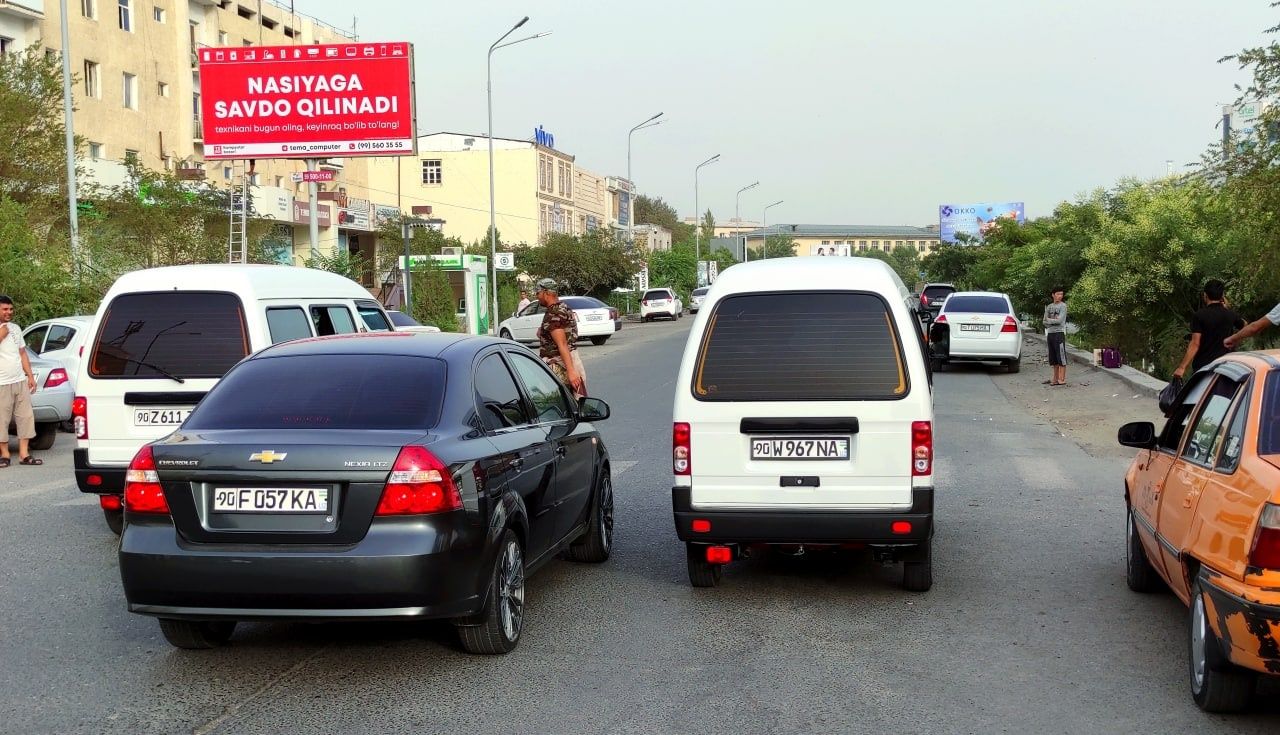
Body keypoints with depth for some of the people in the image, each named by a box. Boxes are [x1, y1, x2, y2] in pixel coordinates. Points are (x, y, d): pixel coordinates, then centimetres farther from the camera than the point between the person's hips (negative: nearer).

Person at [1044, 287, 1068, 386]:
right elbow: (1045, 322, 10)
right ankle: (1055, 378, 14)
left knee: (1061, 357, -7)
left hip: (1059, 333, -6)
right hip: (1050, 333, 6)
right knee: (1054, 358, 9)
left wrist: (1049, 320, 1)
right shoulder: (1049, 307, 15)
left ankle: (1062, 379, -8)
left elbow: (1060, 320, -13)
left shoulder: (1063, 306, -2)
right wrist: (1053, 321, -7)